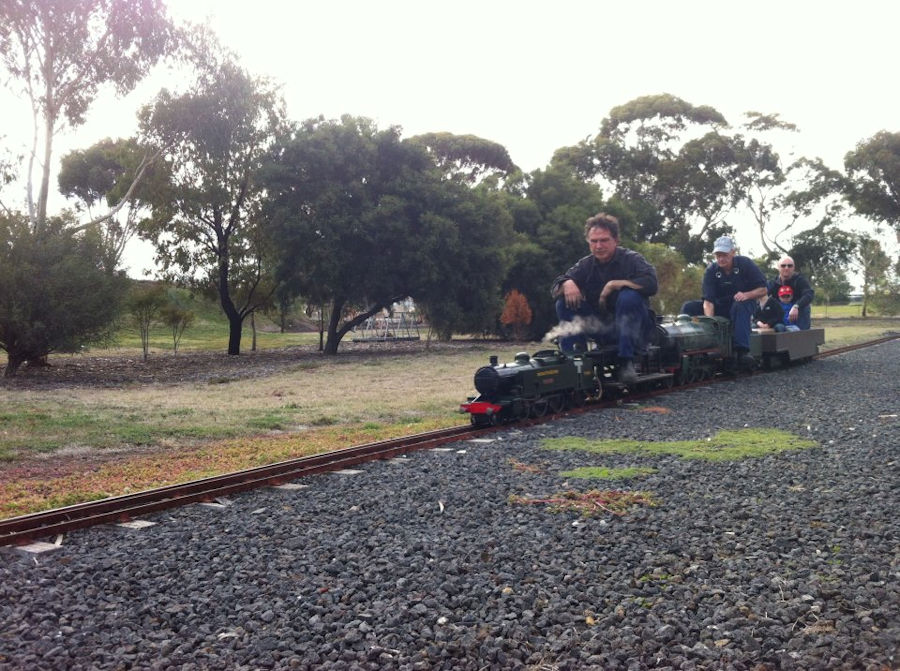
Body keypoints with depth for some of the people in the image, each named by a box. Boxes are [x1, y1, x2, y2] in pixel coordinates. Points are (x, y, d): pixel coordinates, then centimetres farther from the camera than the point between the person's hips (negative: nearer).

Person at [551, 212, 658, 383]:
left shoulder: (631, 259, -8)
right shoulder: (585, 265, 3)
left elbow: (651, 284, -25)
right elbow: (555, 288, -3)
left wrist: (613, 284, -24)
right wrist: (567, 284, -27)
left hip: (632, 326, -3)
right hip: (601, 329, 3)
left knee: (629, 297, -33)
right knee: (564, 303, -13)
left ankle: (626, 363, -31)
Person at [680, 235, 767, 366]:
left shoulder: (745, 264, -10)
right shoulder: (711, 270, -7)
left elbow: (763, 290, -8)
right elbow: (708, 300, -17)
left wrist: (747, 295, -28)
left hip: (743, 303, -3)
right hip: (720, 307, 3)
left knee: (740, 306, -39)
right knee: (689, 307, -17)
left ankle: (742, 350, -45)